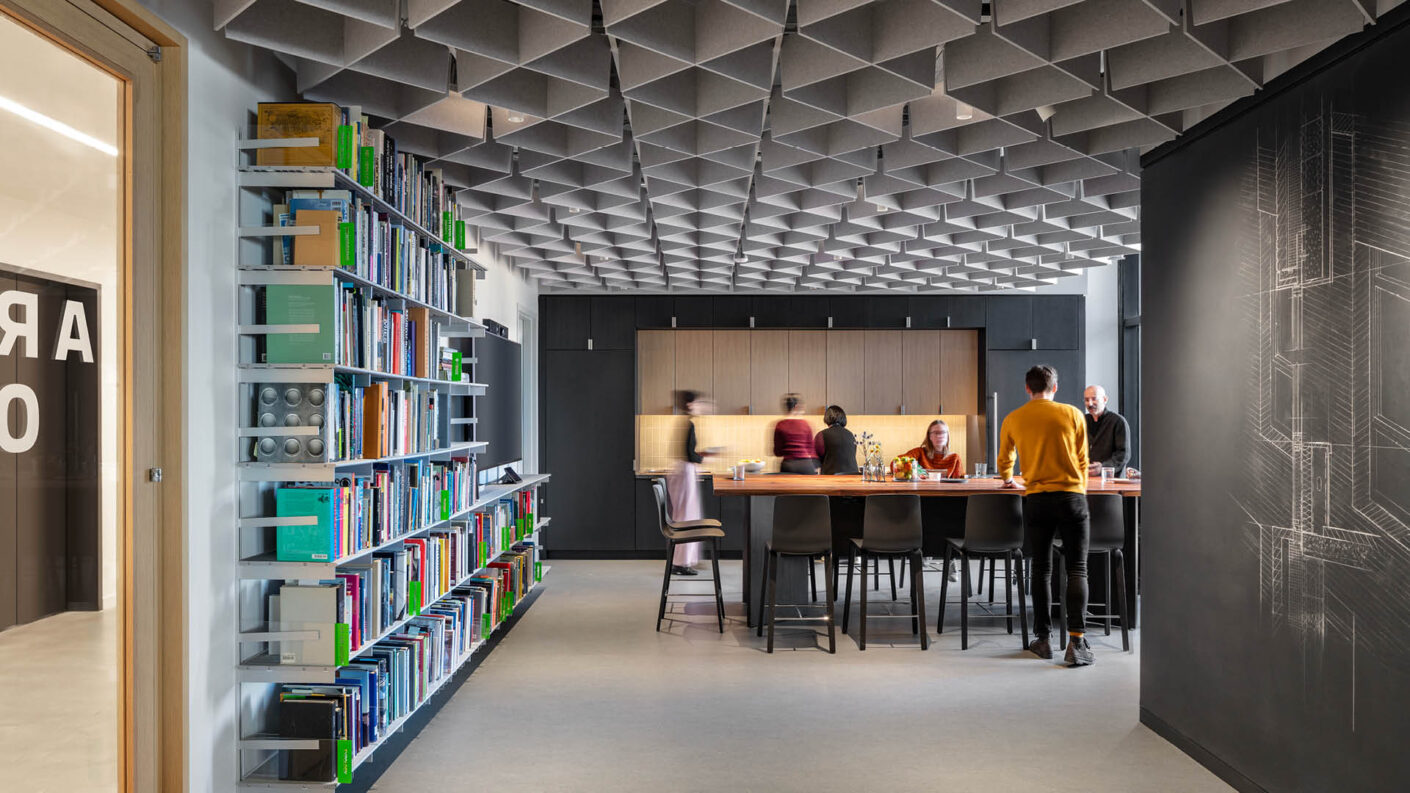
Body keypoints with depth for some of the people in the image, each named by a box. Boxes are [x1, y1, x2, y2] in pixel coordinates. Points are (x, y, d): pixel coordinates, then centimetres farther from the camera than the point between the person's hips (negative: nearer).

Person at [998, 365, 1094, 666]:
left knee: (1041, 568, 11)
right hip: (1071, 496, -1)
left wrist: (1008, 480, 42)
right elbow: (1082, 460, 9)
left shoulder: (1012, 420, 6)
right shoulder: (1072, 414, 1)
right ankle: (1077, 641, -5)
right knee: (1077, 569, 2)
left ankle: (1042, 638, 14)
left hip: (1035, 500, 2)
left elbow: (1004, 459, 22)